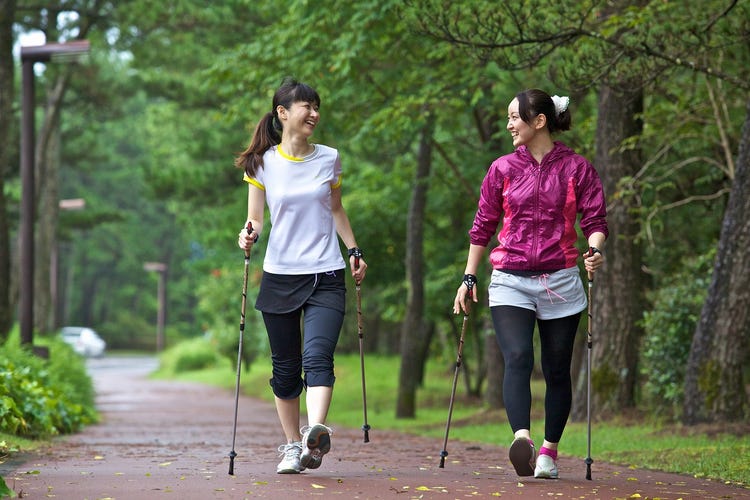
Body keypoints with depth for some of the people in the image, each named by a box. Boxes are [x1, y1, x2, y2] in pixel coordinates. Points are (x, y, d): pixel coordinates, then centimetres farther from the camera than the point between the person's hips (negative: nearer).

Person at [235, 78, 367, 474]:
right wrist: (249, 234, -18)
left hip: (325, 276, 0)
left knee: (318, 356, -19)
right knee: (285, 367, 4)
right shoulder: (262, 163, 2)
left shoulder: (329, 159, 7)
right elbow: (255, 218, 4)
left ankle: (316, 433, -35)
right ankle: (291, 445, 14)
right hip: (280, 276, 0)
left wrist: (354, 251, 15)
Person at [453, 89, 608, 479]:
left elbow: (595, 221, 0)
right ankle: (521, 437, -37)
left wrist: (595, 249, -21)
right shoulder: (502, 169, 8)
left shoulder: (576, 168, 2)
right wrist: (469, 277, 10)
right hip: (510, 283, 0)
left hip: (560, 282, 0)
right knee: (517, 358, -21)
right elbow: (482, 227, 13)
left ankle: (549, 451, 19)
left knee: (557, 369, 6)